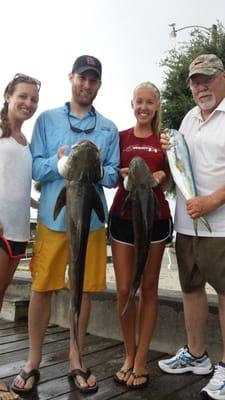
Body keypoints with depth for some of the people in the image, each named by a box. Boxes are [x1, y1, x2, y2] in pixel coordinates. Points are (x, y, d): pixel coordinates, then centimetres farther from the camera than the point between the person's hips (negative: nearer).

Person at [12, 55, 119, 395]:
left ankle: (76, 361, 24)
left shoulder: (108, 128, 10)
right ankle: (33, 362, 21)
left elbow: (114, 176, 5)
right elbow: (36, 168, -1)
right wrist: (59, 162, -20)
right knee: (42, 287, 4)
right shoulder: (47, 119, 6)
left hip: (90, 219, 2)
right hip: (53, 217, -1)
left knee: (84, 289, 7)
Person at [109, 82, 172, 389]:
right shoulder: (120, 137, 7)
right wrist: (123, 173, -11)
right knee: (124, 290, 1)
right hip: (122, 217, 0)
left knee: (148, 289, 5)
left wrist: (161, 176, -11)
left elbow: (170, 178, 12)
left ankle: (141, 360, 18)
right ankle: (129, 354, 21)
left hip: (155, 217, 0)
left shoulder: (164, 139, 7)